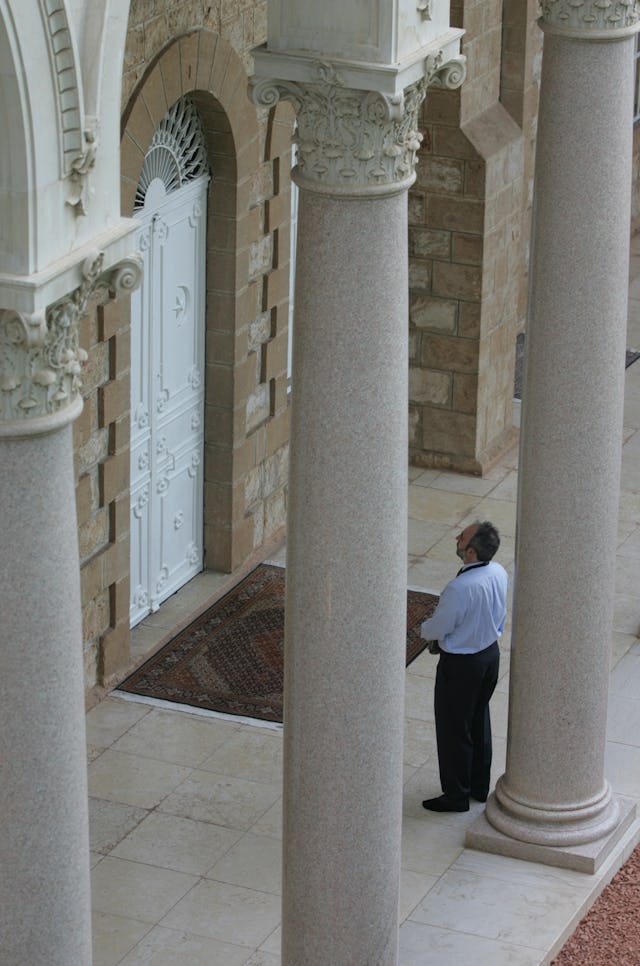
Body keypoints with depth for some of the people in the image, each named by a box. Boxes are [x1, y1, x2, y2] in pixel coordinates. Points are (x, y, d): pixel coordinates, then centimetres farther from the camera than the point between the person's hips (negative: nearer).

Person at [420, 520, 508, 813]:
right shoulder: (499, 573, -9)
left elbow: (438, 628, -20)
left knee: (454, 729, 10)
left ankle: (456, 796, 23)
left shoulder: (460, 588, -33)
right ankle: (479, 786, 39)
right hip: (490, 653, 8)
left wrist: (424, 629, 3)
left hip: (461, 665, -8)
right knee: (479, 720, 24)